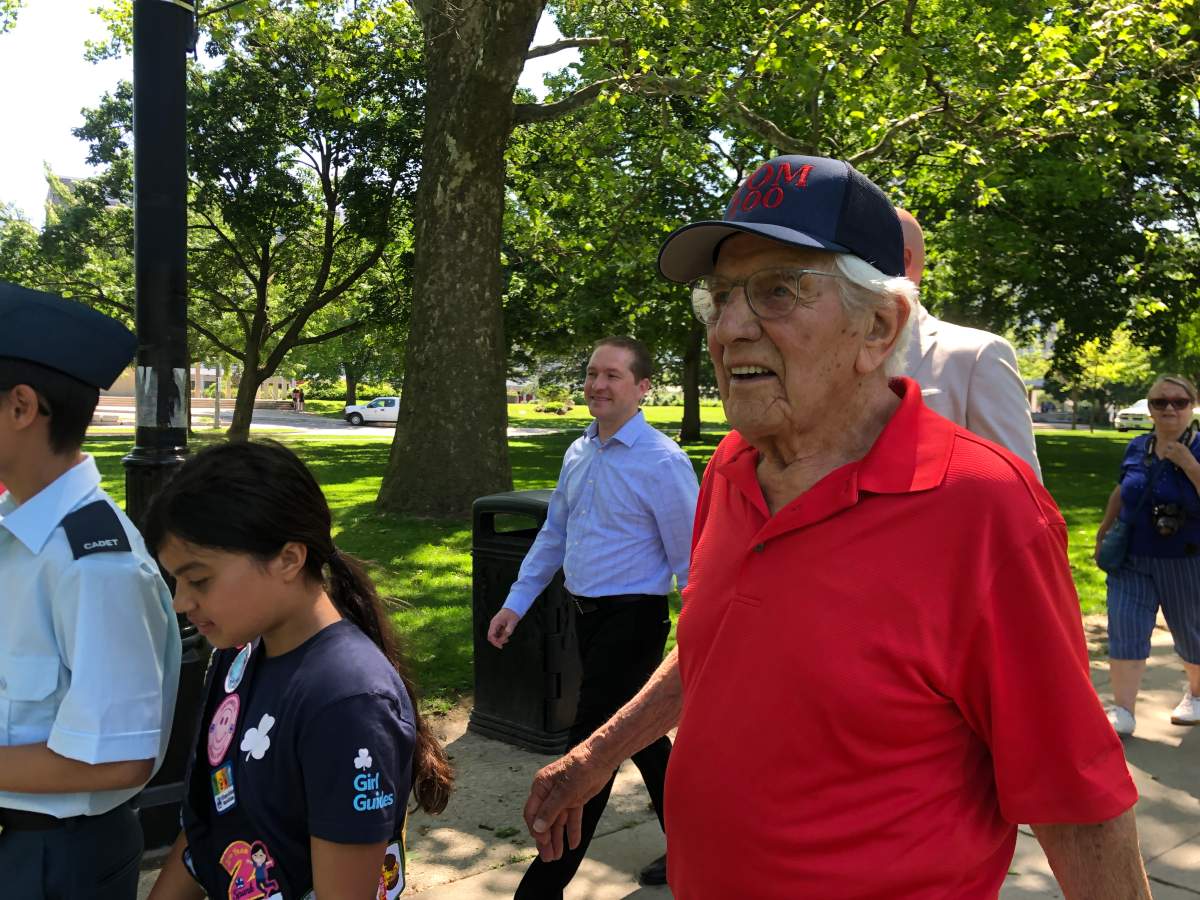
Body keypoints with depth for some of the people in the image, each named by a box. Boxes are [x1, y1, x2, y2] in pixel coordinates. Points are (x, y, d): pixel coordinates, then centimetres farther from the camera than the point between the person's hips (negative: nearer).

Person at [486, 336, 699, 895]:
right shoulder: (578, 454, 7)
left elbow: (690, 560, -13)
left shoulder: (663, 462, -16)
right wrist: (516, 603, 17)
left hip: (632, 620, -8)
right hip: (587, 617, 8)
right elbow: (553, 533, 17)